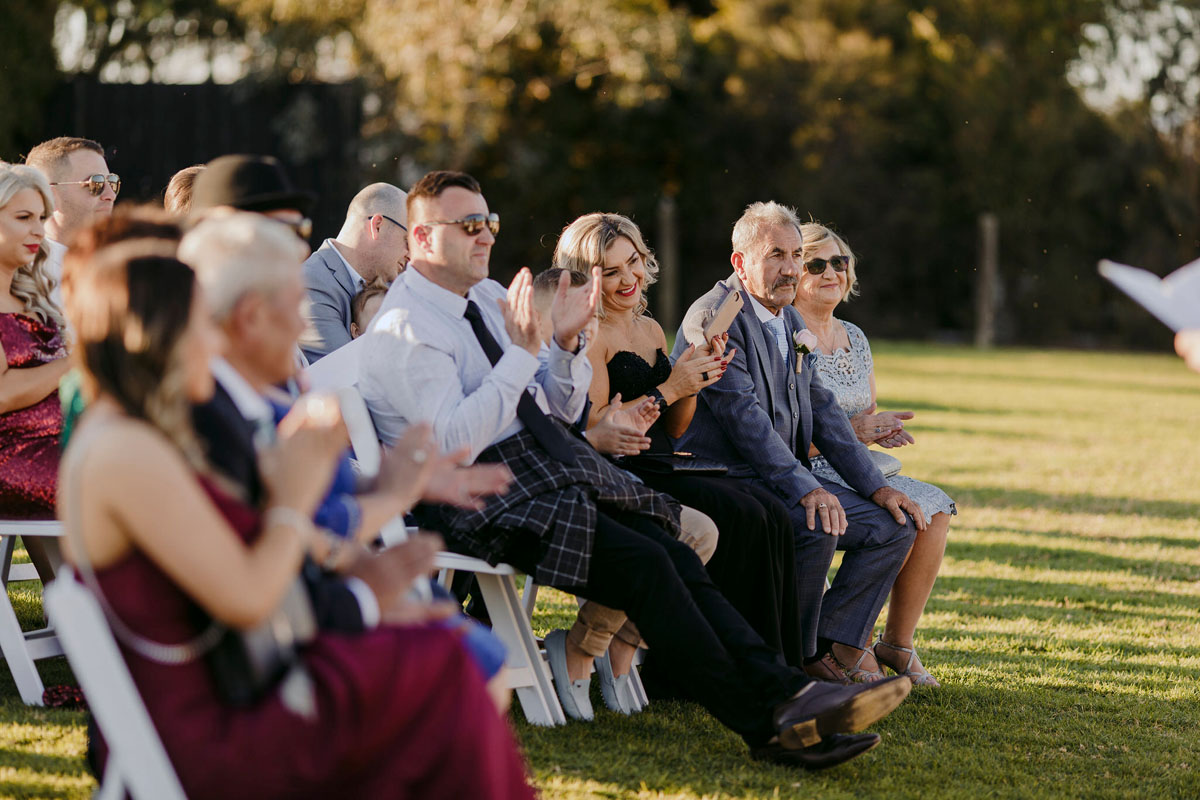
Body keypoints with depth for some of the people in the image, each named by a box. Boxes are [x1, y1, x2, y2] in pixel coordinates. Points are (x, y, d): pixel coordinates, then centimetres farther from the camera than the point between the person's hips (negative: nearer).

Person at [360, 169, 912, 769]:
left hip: (550, 463, 8)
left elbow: (562, 409, 20)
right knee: (643, 565, -24)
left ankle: (785, 691, -26)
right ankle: (767, 724, -26)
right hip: (477, 496, -8)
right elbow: (454, 445, -21)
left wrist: (566, 344, 0)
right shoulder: (405, 328, -9)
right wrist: (522, 353, -21)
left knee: (678, 560, -14)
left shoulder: (490, 297, 17)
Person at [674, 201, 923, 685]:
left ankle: (832, 648, -5)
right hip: (724, 478, -9)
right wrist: (806, 489, -31)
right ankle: (796, 659, -16)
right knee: (815, 528, -33)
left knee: (895, 524, -1)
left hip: (784, 478, 9)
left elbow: (822, 409, 15)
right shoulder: (713, 317, -14)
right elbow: (743, 414, -23)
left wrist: (875, 487, 4)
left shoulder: (790, 321, 15)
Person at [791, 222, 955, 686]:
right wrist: (846, 434, -20)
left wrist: (881, 430, 0)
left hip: (853, 471, 8)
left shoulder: (854, 338, 17)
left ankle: (897, 643, -5)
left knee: (935, 508, -13)